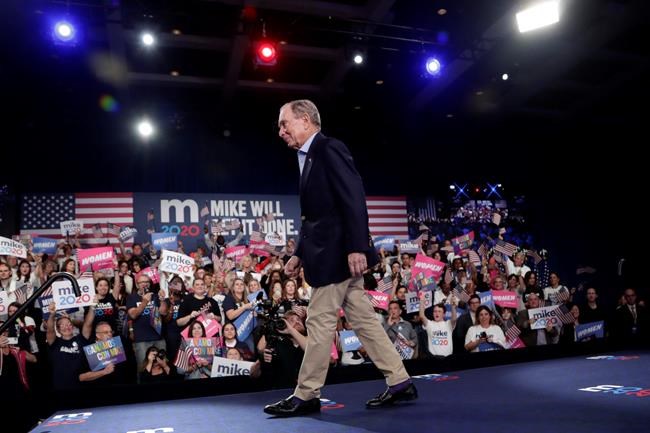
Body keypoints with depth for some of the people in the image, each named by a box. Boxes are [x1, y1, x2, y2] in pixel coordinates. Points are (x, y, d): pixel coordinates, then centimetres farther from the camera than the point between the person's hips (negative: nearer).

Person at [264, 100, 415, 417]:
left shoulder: (330, 149, -9)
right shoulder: (308, 159, 20)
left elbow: (354, 199, -19)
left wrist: (356, 248, -24)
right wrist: (299, 254, 16)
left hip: (339, 253, -10)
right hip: (331, 255, 10)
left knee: (320, 323, -2)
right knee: (363, 320, 11)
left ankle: (306, 396, 10)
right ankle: (399, 382, 18)